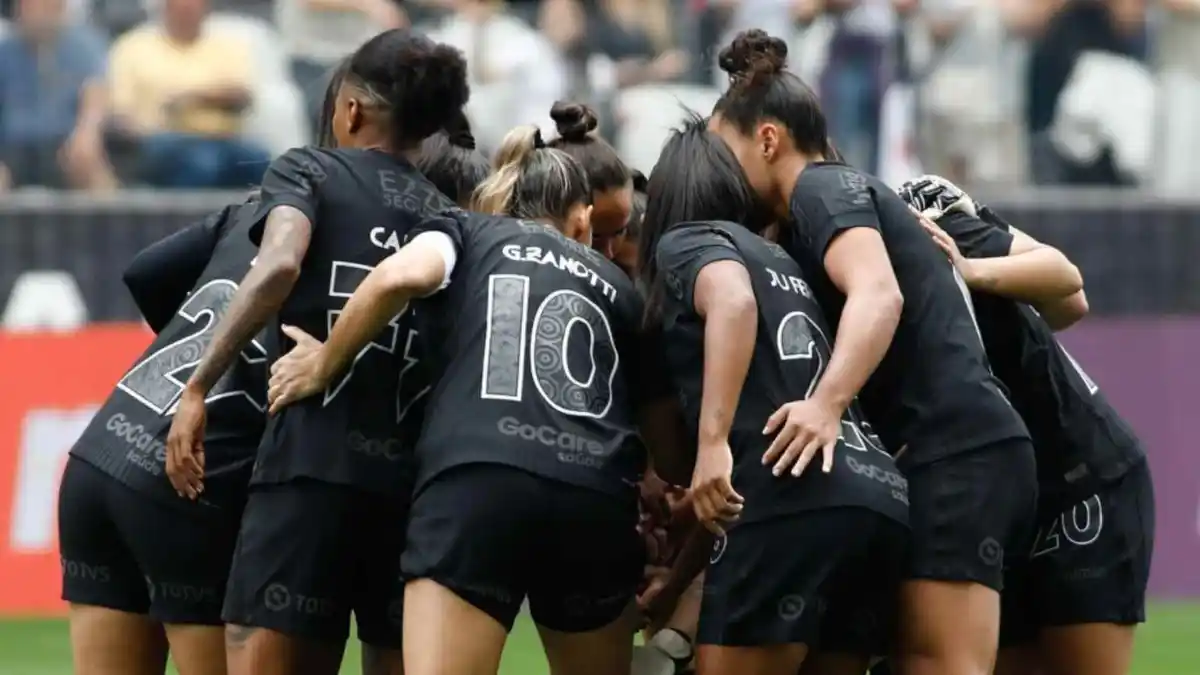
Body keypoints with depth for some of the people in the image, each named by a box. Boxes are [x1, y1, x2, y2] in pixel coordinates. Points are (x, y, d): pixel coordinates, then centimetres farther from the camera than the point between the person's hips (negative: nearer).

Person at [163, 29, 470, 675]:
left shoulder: (307, 171, 8)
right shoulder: (450, 219, 20)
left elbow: (279, 265, -12)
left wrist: (197, 387, -12)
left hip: (312, 461, -5)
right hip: (415, 477, 5)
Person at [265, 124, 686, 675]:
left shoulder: (465, 234, 23)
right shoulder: (614, 284, 31)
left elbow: (402, 275, -1)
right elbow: (663, 433, 30)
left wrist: (324, 364, 12)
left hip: (478, 483, -3)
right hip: (599, 500, 3)